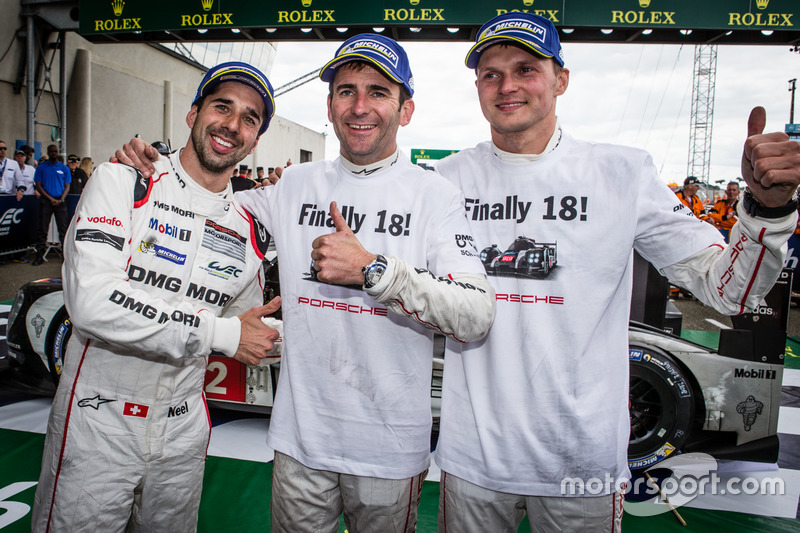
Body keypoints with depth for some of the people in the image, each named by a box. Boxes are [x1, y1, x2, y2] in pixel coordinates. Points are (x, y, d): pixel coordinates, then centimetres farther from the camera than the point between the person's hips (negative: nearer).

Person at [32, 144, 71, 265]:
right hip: (45, 201, 0)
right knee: (43, 229, -1)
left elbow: (67, 186, 8)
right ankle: (39, 256, 3)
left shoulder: (64, 168, 10)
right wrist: (50, 198, -9)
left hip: (60, 202, 0)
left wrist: (61, 199, -9)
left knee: (63, 229, -2)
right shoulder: (41, 167, 8)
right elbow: (38, 186, 3)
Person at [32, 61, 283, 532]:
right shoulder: (122, 183, -10)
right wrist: (219, 331, -22)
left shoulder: (251, 232, 3)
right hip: (98, 424, -4)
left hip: (182, 430, 5)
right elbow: (92, 302, -24)